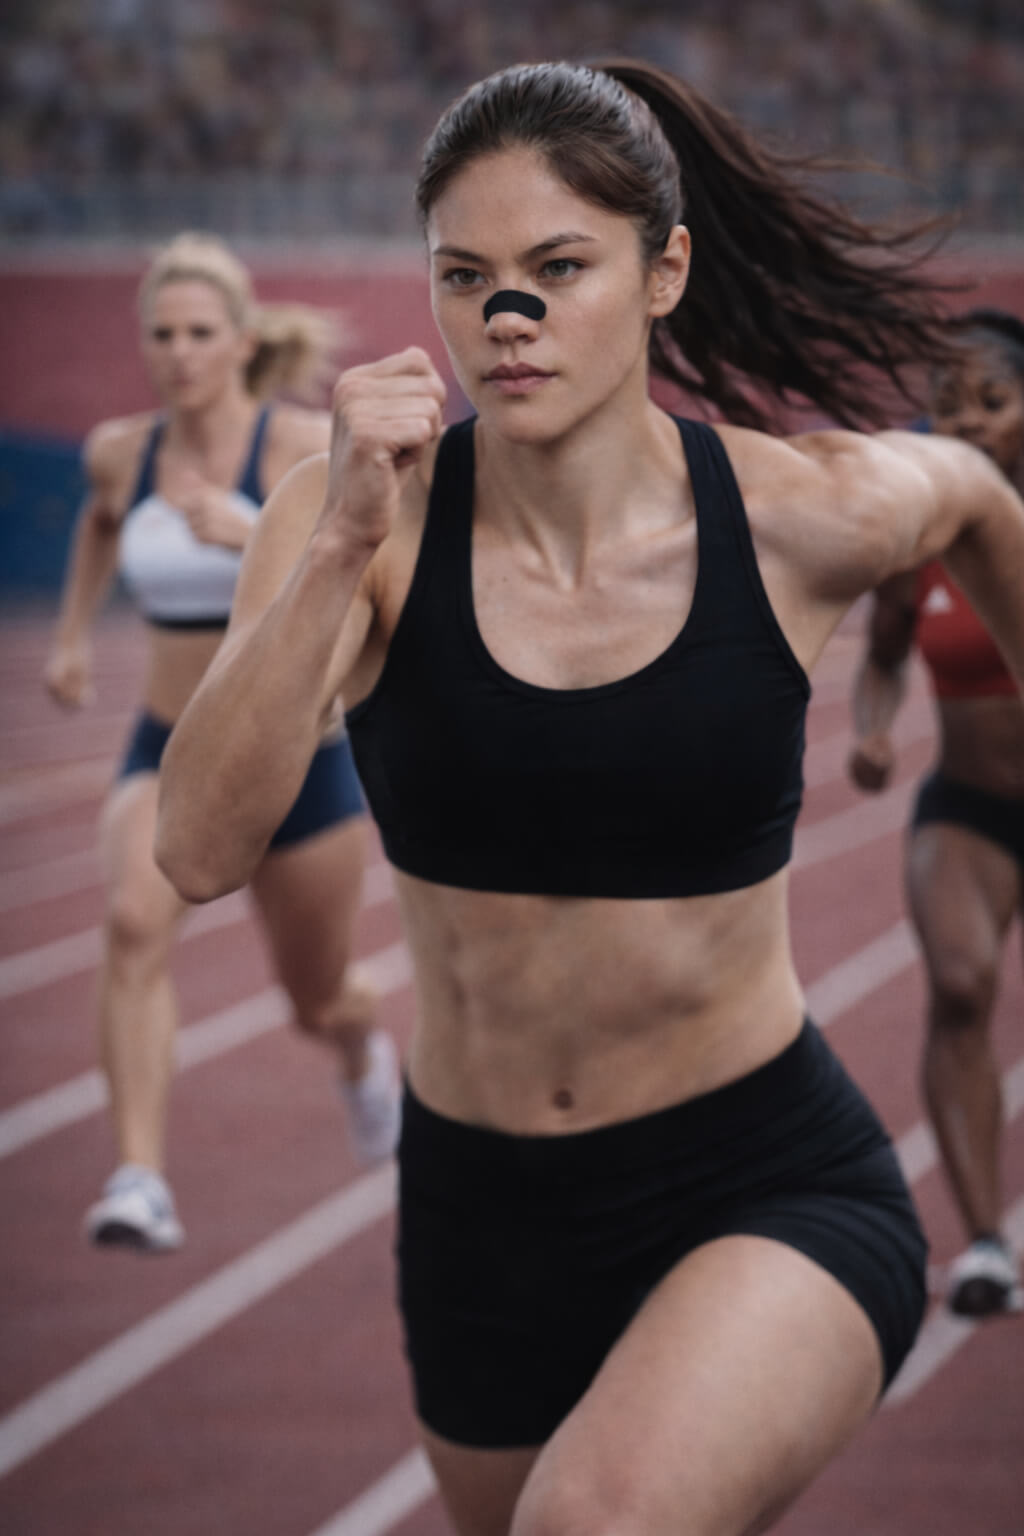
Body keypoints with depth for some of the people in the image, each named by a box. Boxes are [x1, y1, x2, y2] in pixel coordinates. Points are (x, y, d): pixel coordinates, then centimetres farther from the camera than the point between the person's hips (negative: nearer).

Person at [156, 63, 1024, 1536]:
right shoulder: (356, 519, -12)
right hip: (483, 1209, 3)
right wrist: (342, 544, -35)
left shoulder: (808, 518, -12)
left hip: (773, 1191, -3)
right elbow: (200, 848, -25)